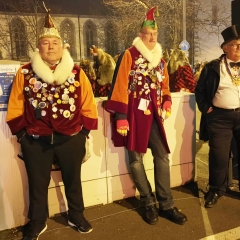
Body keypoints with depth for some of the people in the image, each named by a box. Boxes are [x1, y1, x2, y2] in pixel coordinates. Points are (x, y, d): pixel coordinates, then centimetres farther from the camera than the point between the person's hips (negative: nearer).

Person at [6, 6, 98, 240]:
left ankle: (77, 217, 38)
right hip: (35, 141, 0)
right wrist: (21, 132, 0)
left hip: (71, 138, 0)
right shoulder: (25, 73, -1)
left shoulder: (77, 72, 0)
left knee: (73, 181, 17)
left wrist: (84, 130, -1)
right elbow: (15, 107, 2)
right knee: (37, 184, 14)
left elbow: (87, 104, 1)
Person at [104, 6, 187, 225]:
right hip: (134, 115, -5)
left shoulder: (160, 59, 14)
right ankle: (149, 204, 19)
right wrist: (120, 117, -15)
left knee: (162, 157, 5)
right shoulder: (129, 55, -5)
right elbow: (120, 87, -10)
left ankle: (166, 205, 16)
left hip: (153, 115, 6)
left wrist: (167, 101, 1)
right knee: (136, 159, 2)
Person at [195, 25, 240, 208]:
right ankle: (217, 190, 23)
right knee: (219, 156, 4)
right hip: (220, 117, -2)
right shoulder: (213, 67, 2)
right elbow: (200, 90, 6)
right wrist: (206, 108, -2)